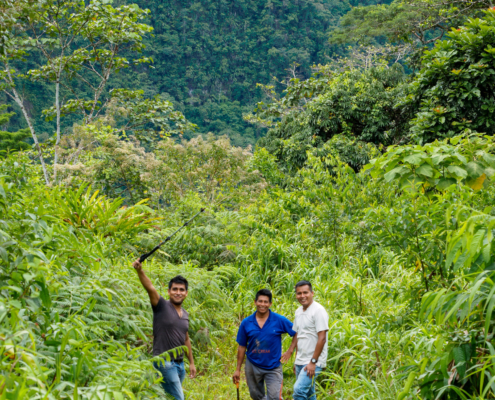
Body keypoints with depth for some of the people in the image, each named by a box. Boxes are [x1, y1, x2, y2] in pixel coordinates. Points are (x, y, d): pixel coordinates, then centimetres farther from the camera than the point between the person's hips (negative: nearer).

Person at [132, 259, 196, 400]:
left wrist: (191, 362, 22)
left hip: (180, 364, 7)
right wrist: (140, 270, -41)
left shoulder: (185, 314, 13)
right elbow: (150, 288, -25)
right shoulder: (161, 306, -7)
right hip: (165, 363, -7)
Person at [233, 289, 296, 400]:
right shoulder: (246, 323, -5)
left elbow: (297, 334, -4)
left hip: (273, 367, -2)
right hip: (252, 366, 2)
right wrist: (238, 370, 2)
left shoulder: (280, 320, -11)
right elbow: (242, 347, 1)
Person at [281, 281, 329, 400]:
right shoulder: (298, 311, 12)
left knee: (299, 389, -20)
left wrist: (313, 362, -19)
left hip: (313, 362, -8)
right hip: (301, 362, 8)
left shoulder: (318, 310, -13)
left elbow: (322, 338, -17)